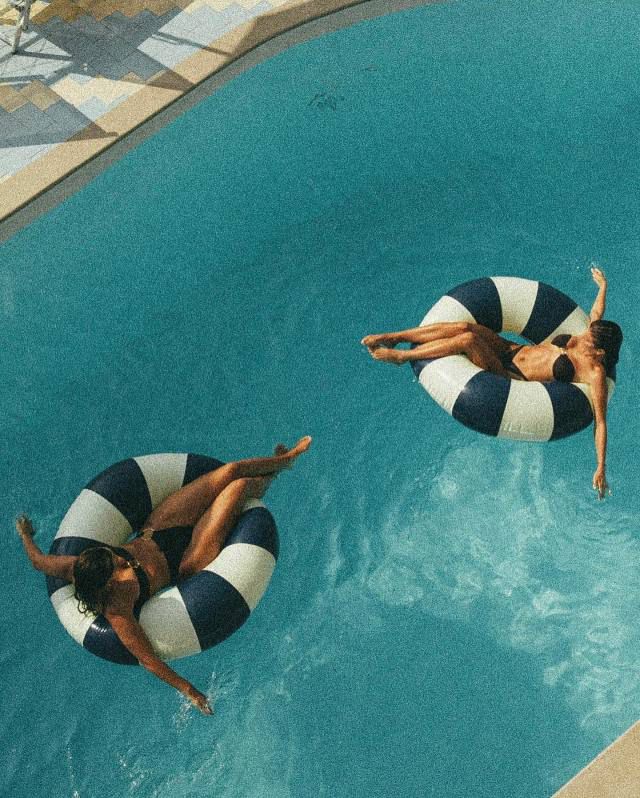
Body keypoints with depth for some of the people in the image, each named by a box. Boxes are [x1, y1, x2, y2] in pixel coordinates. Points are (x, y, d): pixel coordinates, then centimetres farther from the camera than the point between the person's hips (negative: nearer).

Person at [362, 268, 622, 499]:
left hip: (511, 378, -7)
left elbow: (600, 422, -22)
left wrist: (600, 470, -28)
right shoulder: (587, 339, 0)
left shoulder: (595, 372, -19)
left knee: (467, 339, -29)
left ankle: (400, 355, -12)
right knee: (466, 326, -20)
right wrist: (603, 286, 29)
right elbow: (597, 314, 23)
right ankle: (392, 337, -10)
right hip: (511, 349, 7)